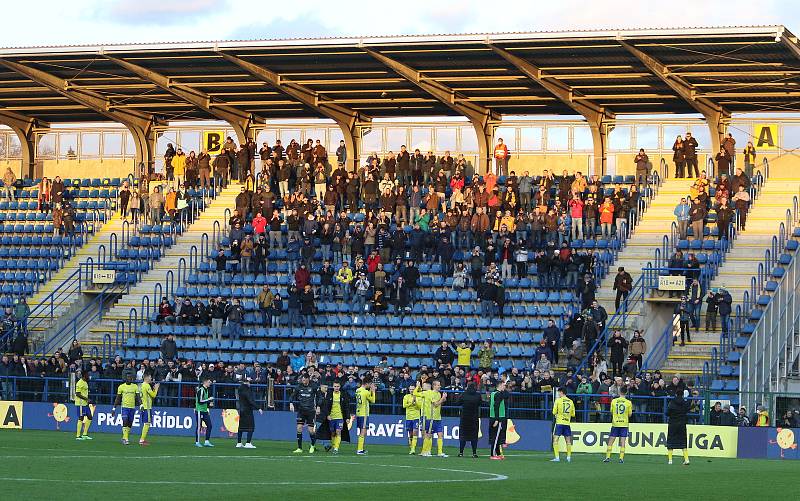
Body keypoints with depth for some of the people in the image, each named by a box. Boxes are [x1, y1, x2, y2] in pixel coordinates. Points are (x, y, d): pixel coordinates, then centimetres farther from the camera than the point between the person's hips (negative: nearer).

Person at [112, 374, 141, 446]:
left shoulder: (135, 386, 6)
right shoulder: (121, 387, 1)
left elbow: (138, 397, 0)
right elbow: (118, 398, 6)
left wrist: (140, 404, -17)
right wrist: (114, 408, 3)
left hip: (132, 407, 3)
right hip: (125, 407, -3)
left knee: (130, 424, 6)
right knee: (125, 422, -16)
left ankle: (124, 438, 17)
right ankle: (125, 439, -17)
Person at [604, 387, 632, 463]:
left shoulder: (614, 401, -1)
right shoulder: (628, 402, -4)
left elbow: (611, 412, 7)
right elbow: (629, 415, 2)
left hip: (615, 423, 0)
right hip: (624, 424, 0)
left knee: (610, 442, 6)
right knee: (622, 442, 1)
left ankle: (608, 457, 1)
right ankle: (621, 458, -5)